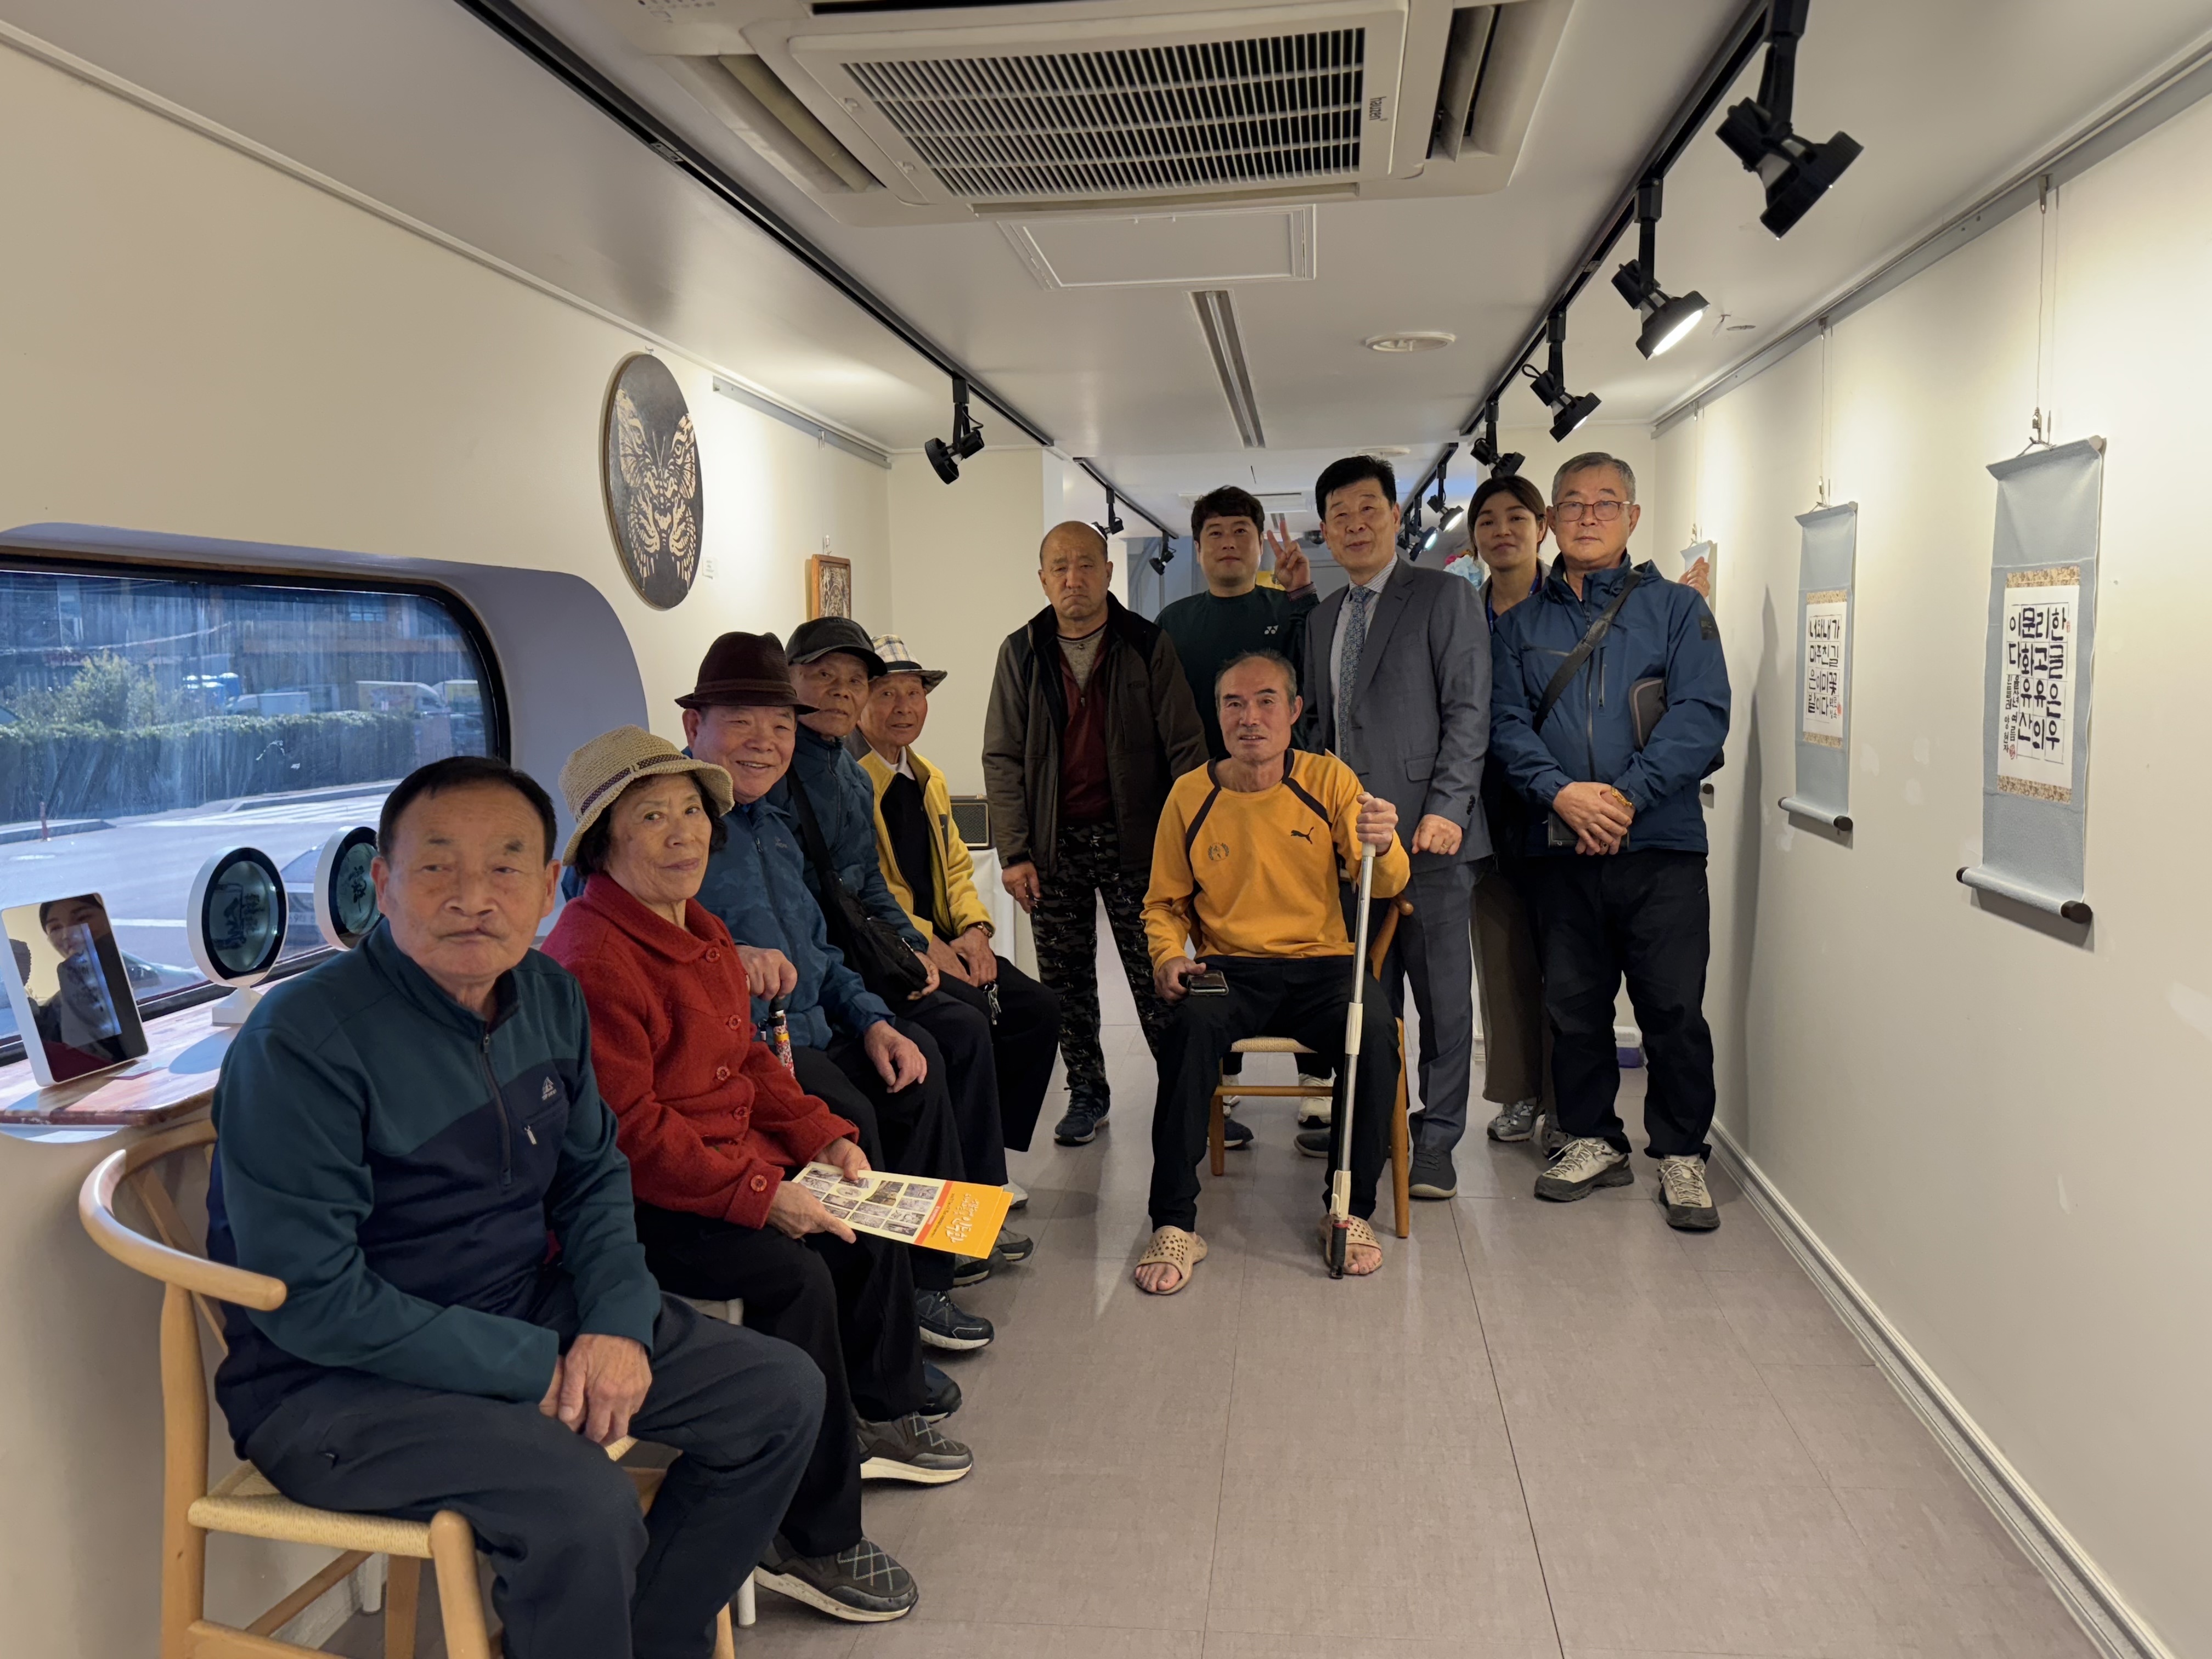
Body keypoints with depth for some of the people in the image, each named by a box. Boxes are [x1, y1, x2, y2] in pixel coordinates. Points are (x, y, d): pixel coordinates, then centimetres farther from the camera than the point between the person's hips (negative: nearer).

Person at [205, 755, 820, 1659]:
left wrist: (619, 1320, -8)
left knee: (781, 1394, 3)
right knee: (583, 1502, -32)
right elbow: (311, 1299, -23)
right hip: (331, 1380, -7)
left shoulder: (548, 996, 1)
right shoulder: (303, 1042, -22)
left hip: (531, 1312, 8)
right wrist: (532, 1365, -21)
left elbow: (593, 1176, 10)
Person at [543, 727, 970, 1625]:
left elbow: (748, 1061, 17)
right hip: (635, 1204, -10)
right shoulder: (592, 960, -22)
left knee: (874, 1225, 12)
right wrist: (761, 1195, -26)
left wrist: (825, 1138, 4)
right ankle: (812, 1539, -13)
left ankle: (881, 1417, 33)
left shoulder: (701, 933, 10)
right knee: (796, 1277, -27)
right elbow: (628, 1133, -25)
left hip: (734, 1166, 11)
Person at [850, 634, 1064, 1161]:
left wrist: (974, 928, 0)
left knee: (1039, 1007, -10)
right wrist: (924, 944, -19)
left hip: (940, 944, 8)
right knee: (969, 1009, -29)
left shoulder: (930, 780, 21)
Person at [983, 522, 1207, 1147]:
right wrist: (1013, 852, -4)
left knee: (1155, 977, 0)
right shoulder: (1021, 652, 6)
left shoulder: (1149, 646, 1)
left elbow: (1185, 747, -1)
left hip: (1134, 839, -2)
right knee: (1065, 978, 8)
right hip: (1055, 843, 2)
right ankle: (1086, 1093, 24)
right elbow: (1001, 757, 4)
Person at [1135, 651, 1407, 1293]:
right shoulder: (1191, 795, 4)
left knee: (1375, 1031, -30)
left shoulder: (1328, 780, 2)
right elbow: (1163, 903, 13)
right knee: (1191, 1027, -33)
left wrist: (1382, 846, -32)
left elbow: (1385, 885, -8)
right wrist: (1169, 957, -9)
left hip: (1322, 965, 0)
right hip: (1228, 969, 0)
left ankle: (1350, 1209, -9)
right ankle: (1174, 1224, -23)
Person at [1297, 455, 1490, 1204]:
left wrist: (1447, 808, -16)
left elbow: (1468, 711, -7)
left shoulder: (1445, 596, -1)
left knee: (1440, 988, 1)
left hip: (1428, 831, -5)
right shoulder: (1324, 618, 18)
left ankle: (1436, 1139, 11)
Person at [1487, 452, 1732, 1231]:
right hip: (1561, 846, 2)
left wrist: (1627, 797, -16)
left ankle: (1681, 1155, 16)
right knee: (1573, 1004, 9)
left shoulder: (1677, 608, 7)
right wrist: (1562, 792, -14)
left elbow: (1701, 715, -5)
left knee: (1675, 1007, 0)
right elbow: (1508, 722, 3)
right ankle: (1594, 1141, 25)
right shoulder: (1521, 622, 13)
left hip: (1661, 844, -2)